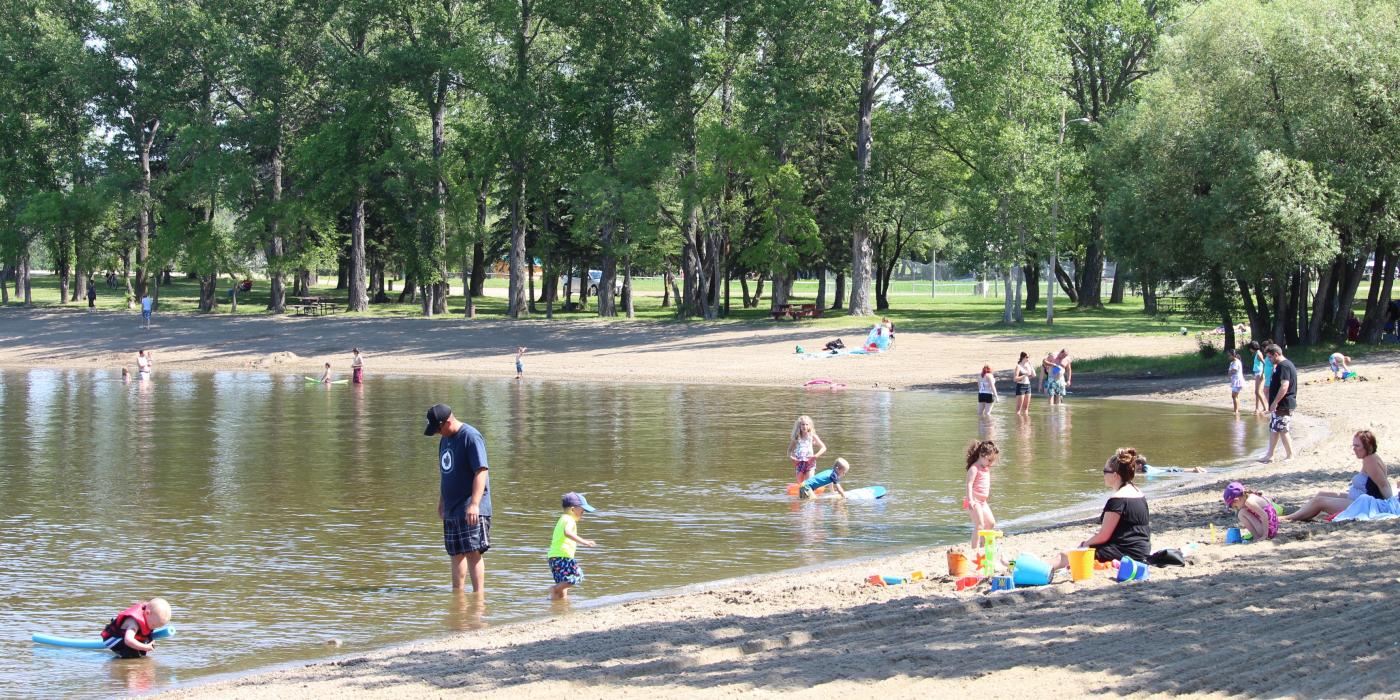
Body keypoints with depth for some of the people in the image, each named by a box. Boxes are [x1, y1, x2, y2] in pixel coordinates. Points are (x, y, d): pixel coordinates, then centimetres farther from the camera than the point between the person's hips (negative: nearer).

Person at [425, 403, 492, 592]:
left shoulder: (471, 437, -13)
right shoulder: (445, 439, 14)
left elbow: (481, 471, -20)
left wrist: (474, 504, -26)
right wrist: (441, 501, 25)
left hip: (471, 510, -9)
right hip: (451, 509, 9)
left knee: (472, 552, -11)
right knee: (456, 554, 13)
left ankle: (478, 595, -11)